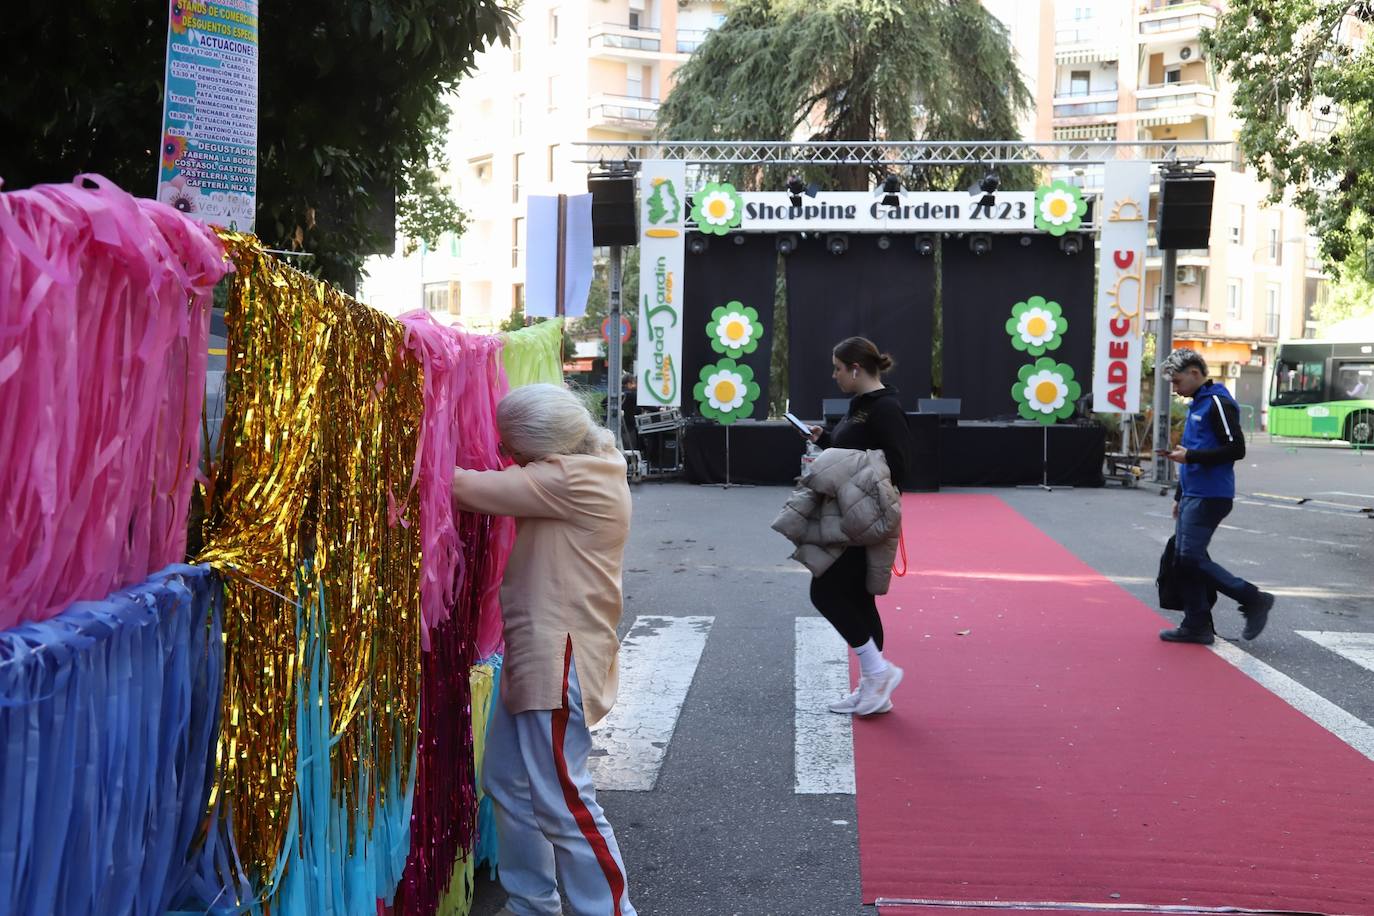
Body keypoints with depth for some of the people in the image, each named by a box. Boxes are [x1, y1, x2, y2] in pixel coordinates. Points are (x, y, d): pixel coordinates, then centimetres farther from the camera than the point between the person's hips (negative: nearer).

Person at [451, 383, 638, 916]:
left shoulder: (575, 478, -20)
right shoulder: (580, 469, 11)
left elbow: (466, 488, -20)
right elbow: (502, 488, 12)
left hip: (559, 662, -10)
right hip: (536, 657, 10)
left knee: (562, 804, -3)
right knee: (509, 784, 17)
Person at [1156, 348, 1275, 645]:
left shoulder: (1217, 403, -12)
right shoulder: (1196, 405, 18)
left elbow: (1236, 449, -19)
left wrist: (1189, 456, -19)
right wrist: (1180, 496, 25)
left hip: (1209, 498, -10)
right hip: (1193, 495, 10)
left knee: (1192, 558, -11)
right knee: (1182, 559, 8)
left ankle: (1253, 599, -1)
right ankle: (1197, 625, 14)